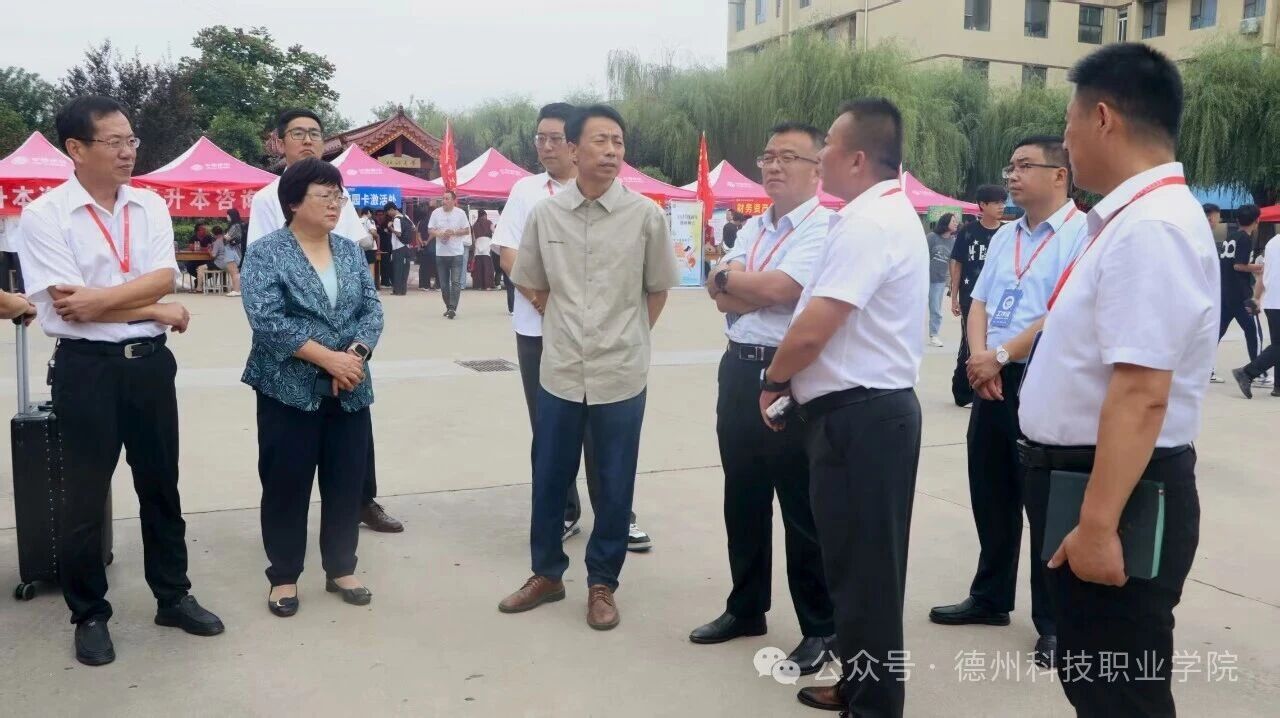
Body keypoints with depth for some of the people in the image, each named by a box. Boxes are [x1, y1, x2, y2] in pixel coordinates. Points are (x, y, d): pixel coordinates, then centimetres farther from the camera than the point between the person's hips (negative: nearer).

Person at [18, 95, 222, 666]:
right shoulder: (44, 215, -9)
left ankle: (172, 596, 29)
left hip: (149, 361, 4)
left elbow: (164, 278, -7)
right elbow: (69, 306, -16)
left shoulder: (150, 206, 4)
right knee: (84, 496, 8)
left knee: (161, 485, 14)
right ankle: (89, 614, 24)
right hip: (85, 368, -4)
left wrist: (100, 298, -20)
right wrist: (159, 311, -11)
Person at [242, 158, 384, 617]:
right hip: (290, 390, -4)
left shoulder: (351, 251, 9)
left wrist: (356, 355, -14)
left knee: (347, 481, 10)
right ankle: (284, 576, 18)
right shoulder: (267, 252, -7)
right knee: (286, 483, 4)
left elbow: (372, 309, 4)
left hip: (350, 390, 5)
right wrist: (328, 358, -20)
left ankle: (341, 569, 24)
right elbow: (266, 319, -17)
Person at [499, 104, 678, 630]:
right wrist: (572, 330, 10)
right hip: (560, 372, 2)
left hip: (621, 375, -1)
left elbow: (657, 290, 6)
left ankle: (602, 583, 26)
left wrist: (624, 338, 8)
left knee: (614, 487, 8)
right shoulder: (544, 214, -2)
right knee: (549, 479, 13)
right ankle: (547, 573, 32)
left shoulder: (645, 215, -7)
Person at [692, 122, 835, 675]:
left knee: (802, 505, 2)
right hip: (739, 371, 8)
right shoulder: (752, 229, 14)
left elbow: (778, 288, -22)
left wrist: (729, 278, -4)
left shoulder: (826, 227, -10)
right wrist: (762, 289, -13)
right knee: (742, 497, 17)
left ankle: (821, 628, 17)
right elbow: (722, 298, 4)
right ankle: (746, 608, 33)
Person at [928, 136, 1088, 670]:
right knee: (990, 495, 16)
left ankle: (1054, 623, 17)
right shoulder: (1005, 235, 14)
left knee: (1044, 505, 2)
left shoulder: (1082, 233, -11)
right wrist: (979, 357, -6)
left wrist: (999, 356, -14)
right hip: (992, 381, 8)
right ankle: (990, 598, 32)